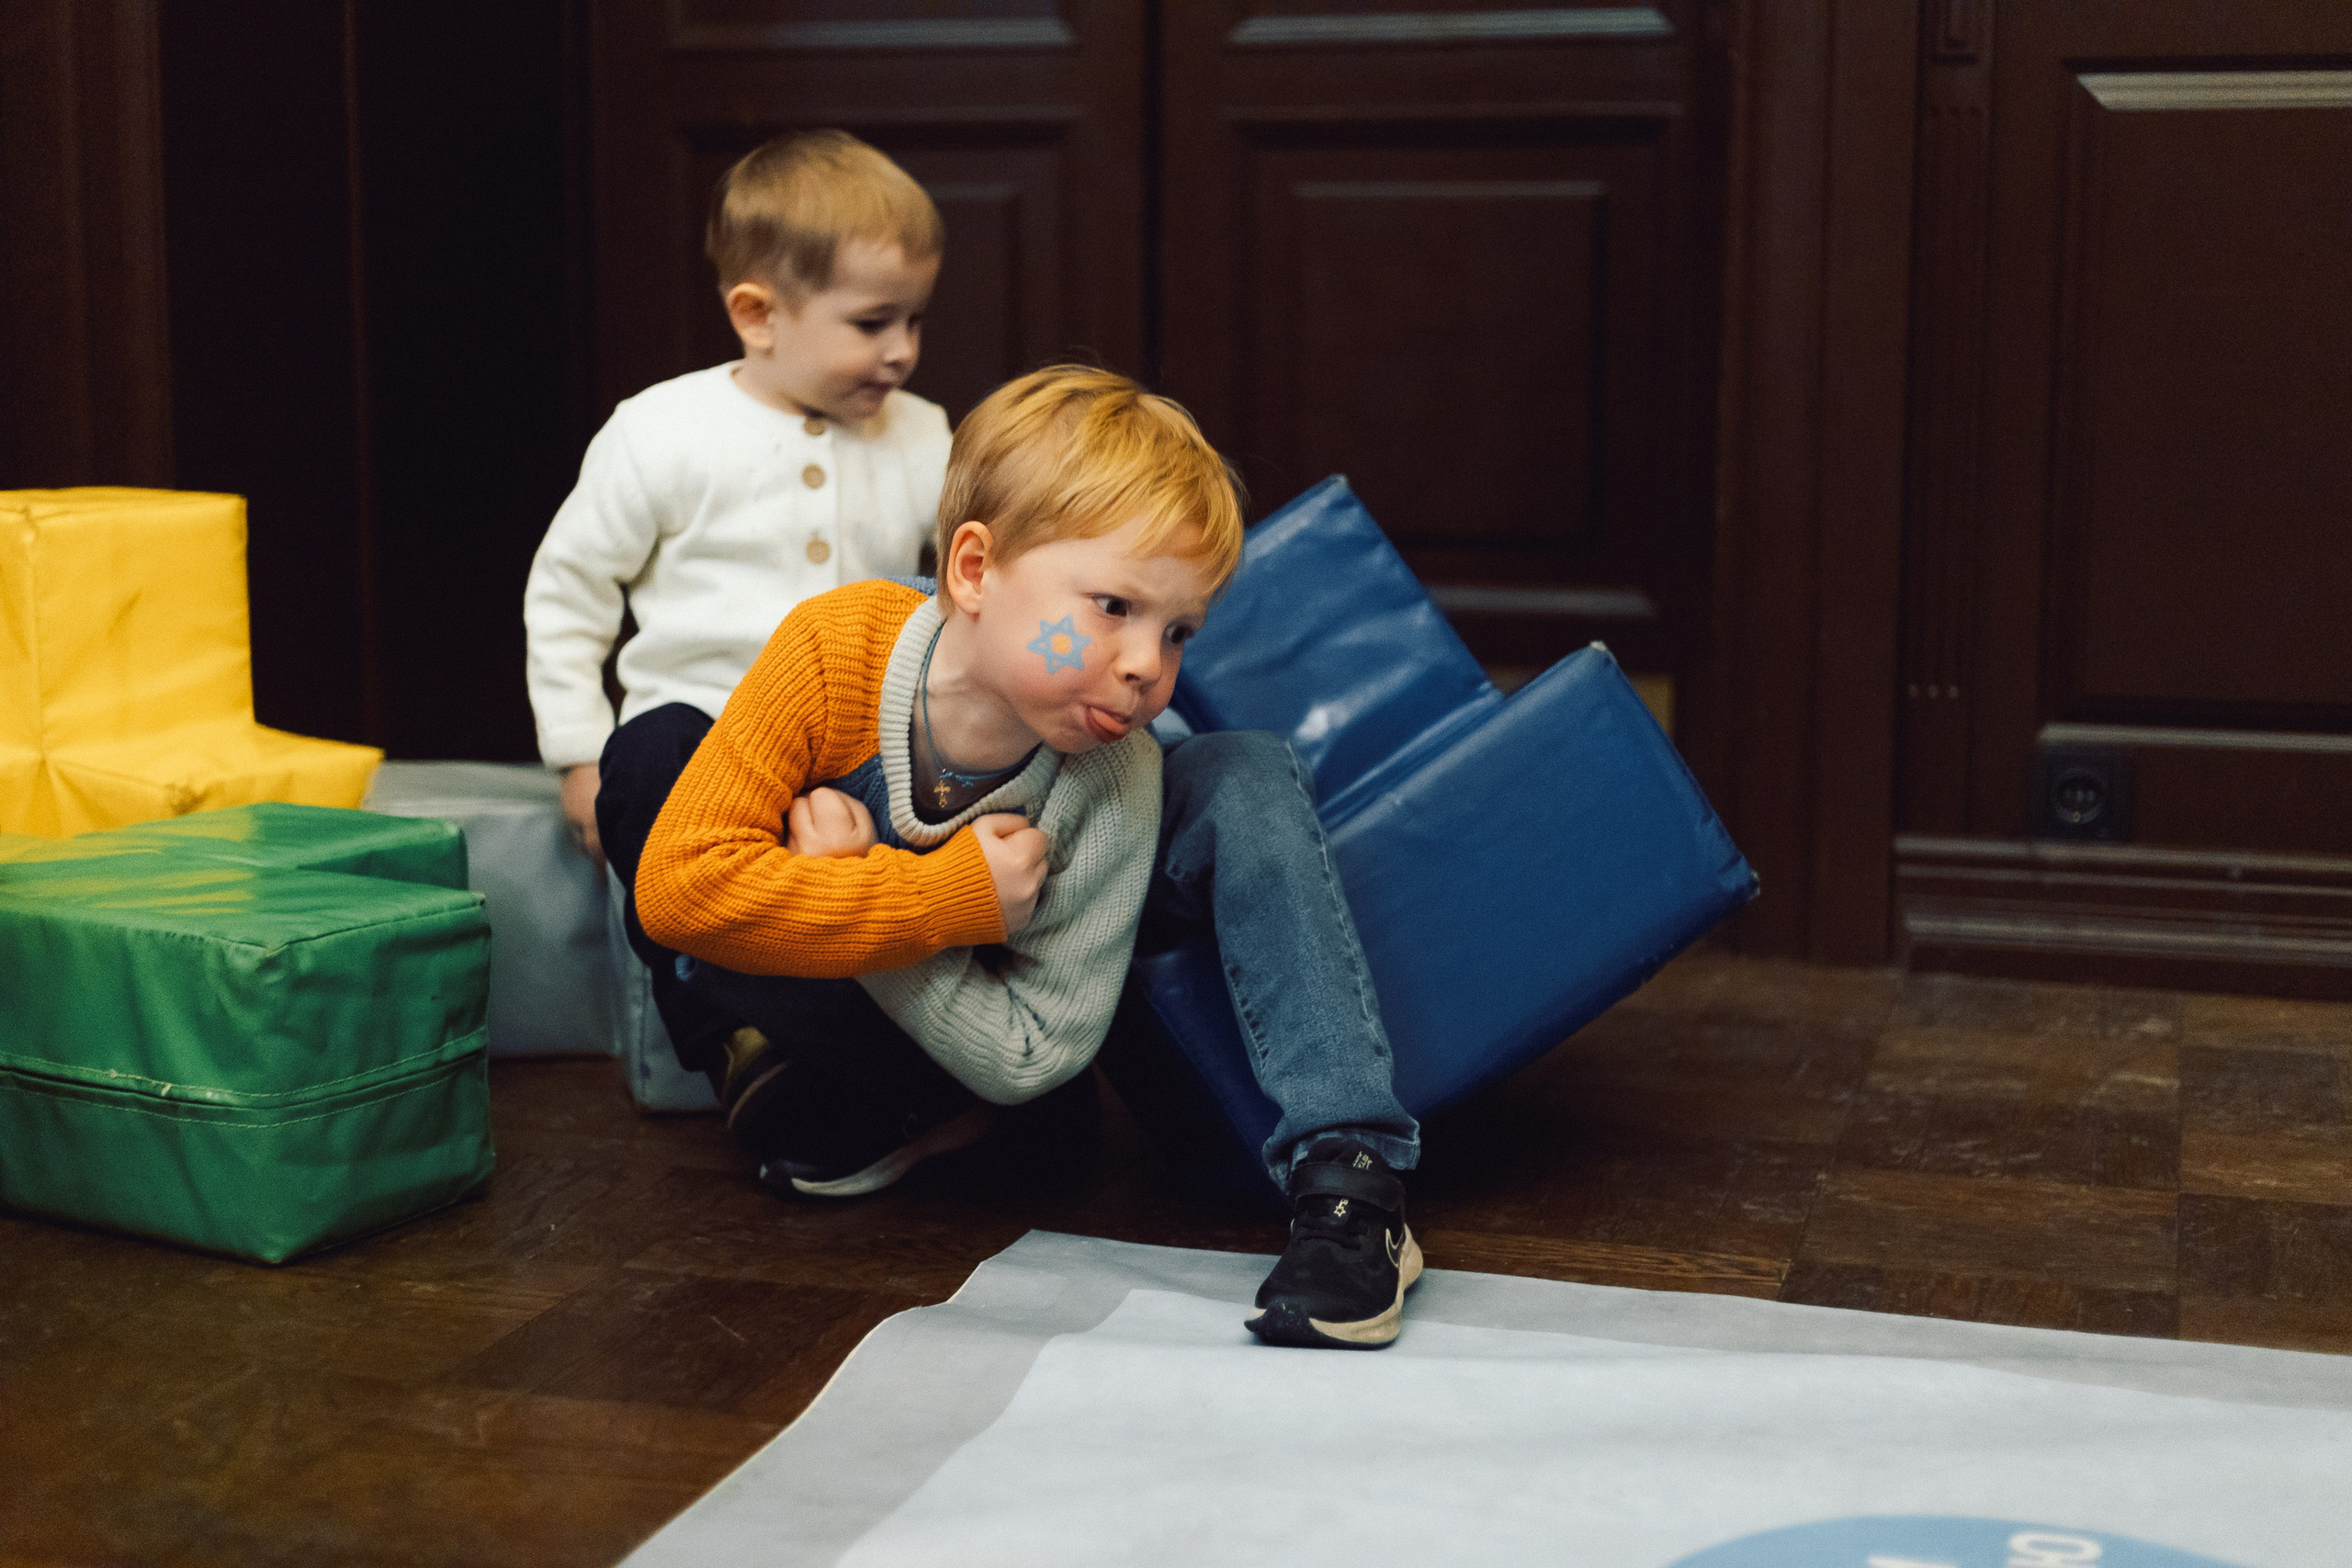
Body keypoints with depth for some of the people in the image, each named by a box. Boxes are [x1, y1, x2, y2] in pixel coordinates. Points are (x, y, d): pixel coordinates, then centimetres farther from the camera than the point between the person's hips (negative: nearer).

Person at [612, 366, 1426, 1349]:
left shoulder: (1114, 781, -29)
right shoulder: (840, 648, -31)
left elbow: (1027, 1060, -27)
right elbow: (679, 883, -36)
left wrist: (842, 887, -35)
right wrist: (949, 899, -39)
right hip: (837, 1003, 0)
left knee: (1245, 778, -24)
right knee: (653, 757, -28)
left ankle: (1343, 1179, -29)